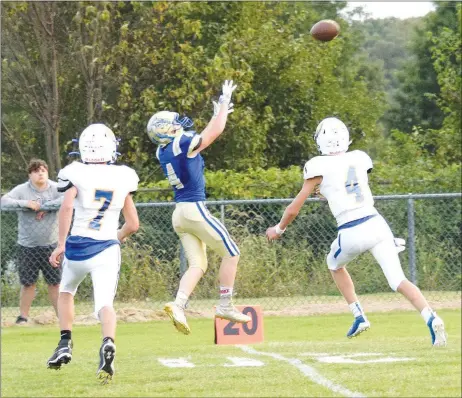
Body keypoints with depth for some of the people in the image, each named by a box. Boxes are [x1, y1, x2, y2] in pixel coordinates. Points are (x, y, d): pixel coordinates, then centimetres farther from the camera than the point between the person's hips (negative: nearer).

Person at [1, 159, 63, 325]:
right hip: (27, 247, -1)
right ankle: (23, 316, 13)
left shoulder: (55, 188, 0)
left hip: (51, 245, 1)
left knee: (55, 283, 2)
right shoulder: (22, 190, -2)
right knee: (28, 283, 3)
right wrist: (25, 203, -25)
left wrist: (45, 207, -22)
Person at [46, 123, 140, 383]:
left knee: (66, 292, 27)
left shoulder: (77, 174, -3)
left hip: (77, 247, 0)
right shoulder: (123, 178, 5)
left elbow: (67, 206, -21)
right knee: (105, 303, -10)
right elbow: (133, 225, 9)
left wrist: (60, 244, -15)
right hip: (107, 250, 0)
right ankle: (108, 343, -39)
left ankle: (65, 343, 17)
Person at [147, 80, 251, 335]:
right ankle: (225, 306, 6)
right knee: (231, 253, 6)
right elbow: (215, 131, -4)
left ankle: (178, 305, -12)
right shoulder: (185, 144, -14)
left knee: (197, 265, 8)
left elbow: (205, 136, 24)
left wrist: (219, 113, 28)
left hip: (179, 214, 8)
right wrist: (225, 102, 8)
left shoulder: (163, 153, 9)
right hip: (195, 209, -8)